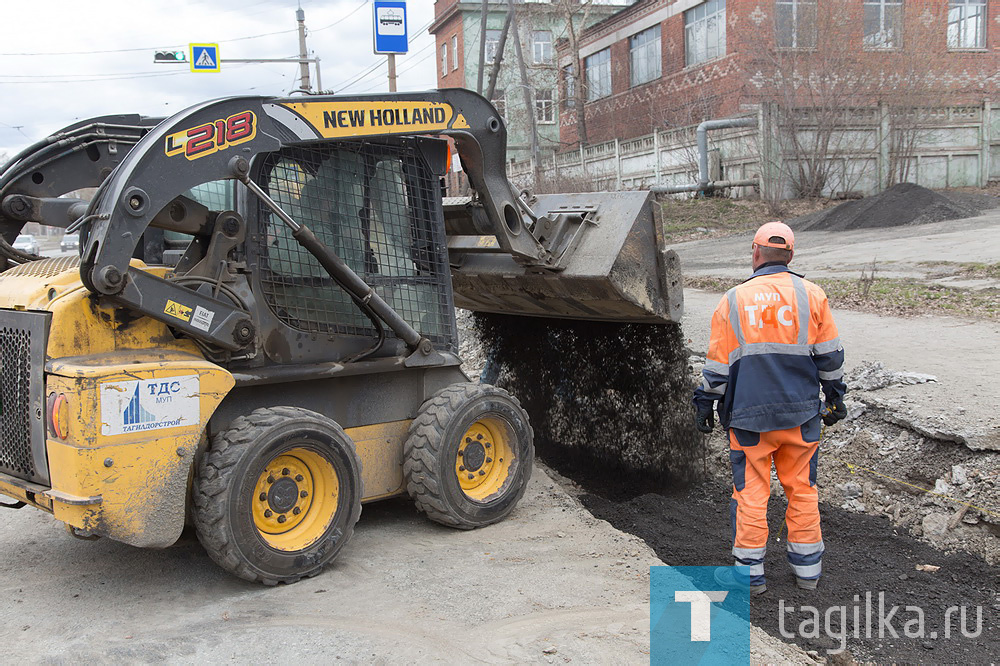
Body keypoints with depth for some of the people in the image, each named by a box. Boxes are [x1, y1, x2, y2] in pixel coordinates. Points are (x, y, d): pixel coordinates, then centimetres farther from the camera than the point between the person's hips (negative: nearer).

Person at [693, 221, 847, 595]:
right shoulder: (812, 296, 1)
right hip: (801, 413, 2)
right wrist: (835, 397, 17)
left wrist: (705, 404, 12)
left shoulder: (733, 300, -1)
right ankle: (807, 567, 21)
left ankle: (750, 572, 12)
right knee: (801, 489, 12)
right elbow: (829, 355, 5)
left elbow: (718, 364, 2)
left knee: (750, 491, 5)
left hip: (750, 414, -1)